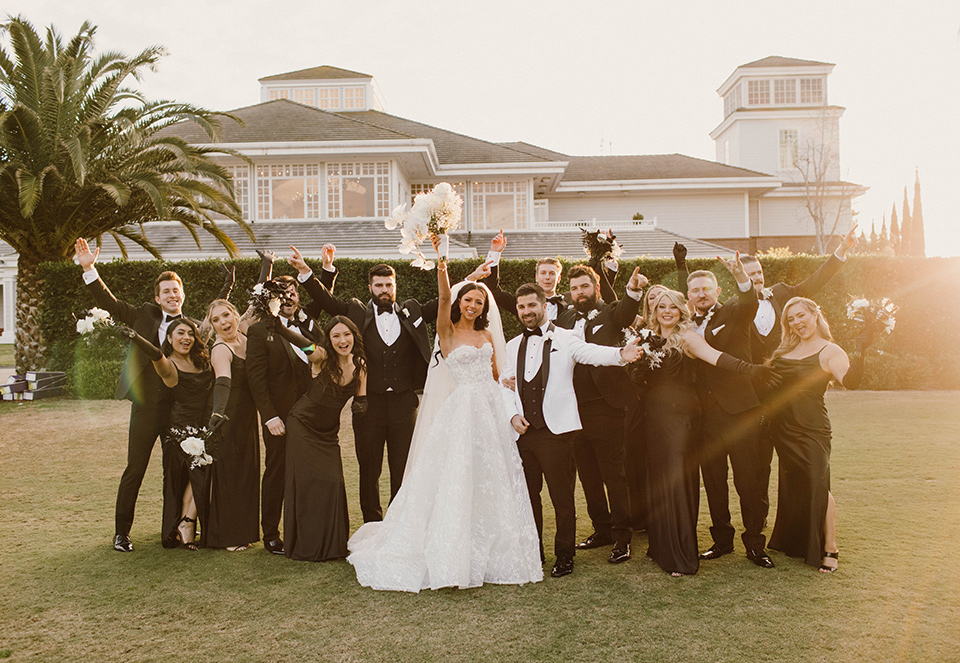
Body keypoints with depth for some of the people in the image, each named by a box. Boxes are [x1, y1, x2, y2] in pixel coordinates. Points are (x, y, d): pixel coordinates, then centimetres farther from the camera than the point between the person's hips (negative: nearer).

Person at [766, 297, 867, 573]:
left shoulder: (829, 351, -7)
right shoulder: (786, 350, 12)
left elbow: (850, 381, -25)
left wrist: (859, 351, -37)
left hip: (812, 429, -6)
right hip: (782, 429, 6)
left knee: (817, 485, -5)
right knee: (789, 484, 15)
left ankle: (830, 548, 8)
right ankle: (790, 542, 30)